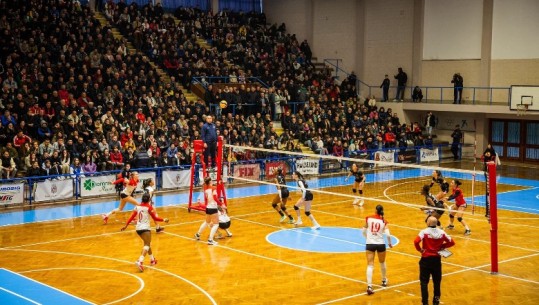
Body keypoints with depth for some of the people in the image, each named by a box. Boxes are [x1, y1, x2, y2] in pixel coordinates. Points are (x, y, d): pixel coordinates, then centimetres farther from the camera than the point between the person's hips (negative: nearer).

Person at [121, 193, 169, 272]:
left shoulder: (137, 206, 8)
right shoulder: (149, 207, -6)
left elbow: (132, 217, 5)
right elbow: (155, 218, -3)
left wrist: (126, 225, 10)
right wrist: (163, 220, 9)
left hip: (138, 228, 6)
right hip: (145, 228, -6)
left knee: (147, 243, 24)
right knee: (147, 245, -10)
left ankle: (152, 259, 35)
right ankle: (140, 261, -32)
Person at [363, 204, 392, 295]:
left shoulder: (368, 218, -1)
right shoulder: (384, 221, -1)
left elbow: (364, 232, 6)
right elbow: (388, 234, -11)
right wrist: (390, 243, 7)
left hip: (370, 244, -1)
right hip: (380, 244, 1)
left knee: (370, 265, -3)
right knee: (382, 263, 25)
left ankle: (369, 286, -18)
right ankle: (384, 281, 46)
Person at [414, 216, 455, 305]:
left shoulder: (424, 232, -13)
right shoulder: (441, 232, 0)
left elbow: (416, 241, -28)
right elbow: (452, 242, 5)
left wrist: (420, 249, -12)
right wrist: (441, 246, 7)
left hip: (426, 259, -4)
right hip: (437, 259, 4)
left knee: (424, 282, 5)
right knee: (437, 281, 16)